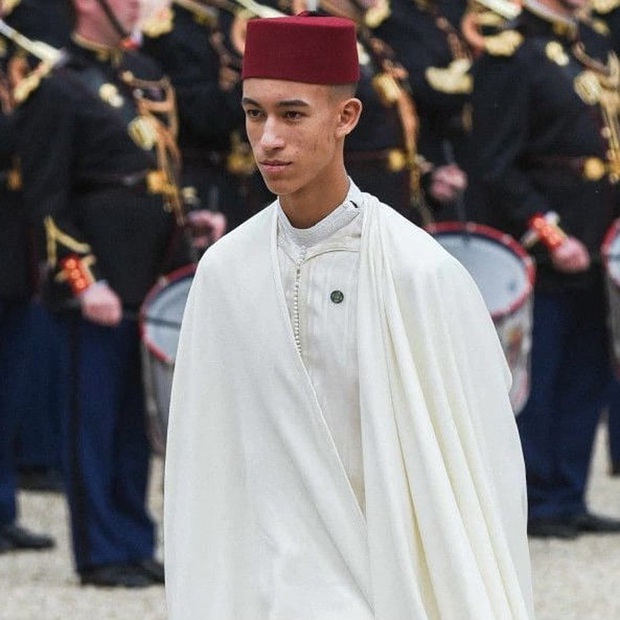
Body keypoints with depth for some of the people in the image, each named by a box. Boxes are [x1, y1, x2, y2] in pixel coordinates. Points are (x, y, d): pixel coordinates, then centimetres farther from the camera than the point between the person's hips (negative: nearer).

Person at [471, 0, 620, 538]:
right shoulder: (512, 54, -10)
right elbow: (498, 166, -14)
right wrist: (550, 237, -18)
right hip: (542, 250, -8)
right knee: (539, 380, -1)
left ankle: (568, 500, 17)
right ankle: (534, 505, 6)